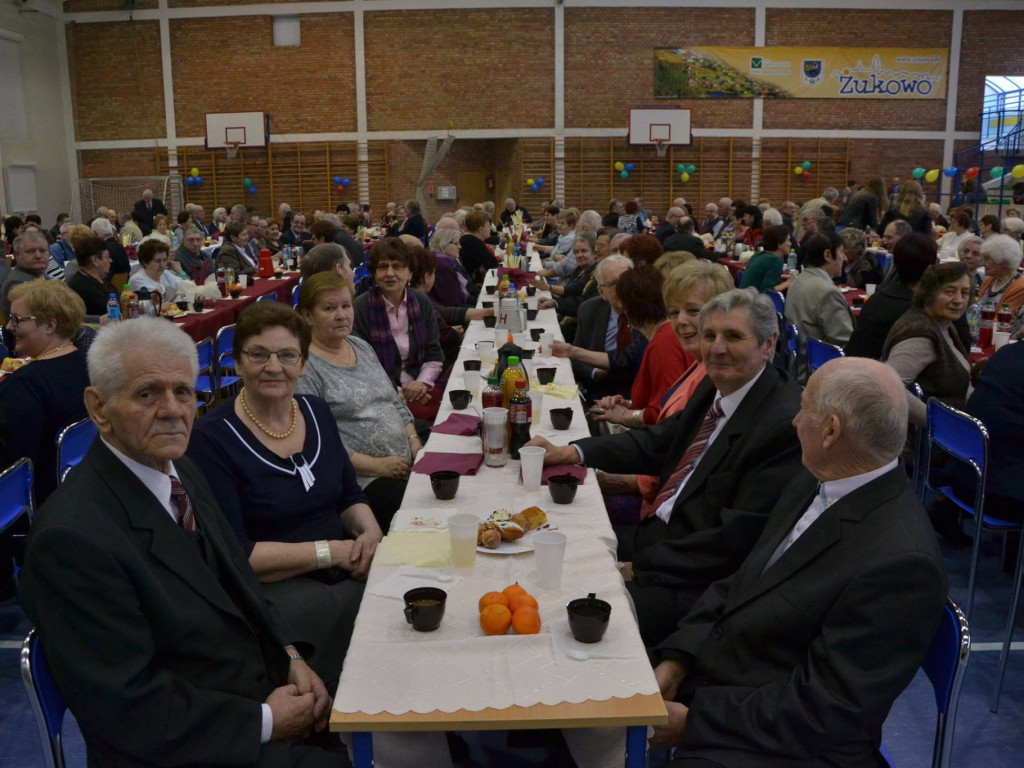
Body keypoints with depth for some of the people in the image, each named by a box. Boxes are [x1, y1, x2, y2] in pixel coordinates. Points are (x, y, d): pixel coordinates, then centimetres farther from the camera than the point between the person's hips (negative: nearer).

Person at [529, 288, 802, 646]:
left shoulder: (787, 425, -21)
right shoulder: (713, 389, 7)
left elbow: (736, 537, -22)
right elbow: (657, 442, 18)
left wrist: (642, 567, -17)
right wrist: (571, 452, 4)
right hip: (654, 533, 9)